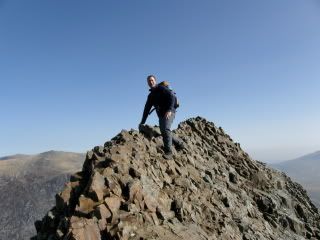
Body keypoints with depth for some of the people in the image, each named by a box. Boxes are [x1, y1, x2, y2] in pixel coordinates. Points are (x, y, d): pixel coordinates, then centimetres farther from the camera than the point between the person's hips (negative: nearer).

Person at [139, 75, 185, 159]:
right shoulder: (150, 96, 20)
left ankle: (168, 151, -21)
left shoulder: (161, 88, -1)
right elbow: (147, 109, 20)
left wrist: (169, 110, -29)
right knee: (163, 132, 2)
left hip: (169, 112, -8)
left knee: (165, 129, -24)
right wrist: (142, 122, 15)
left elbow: (172, 97, -15)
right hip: (161, 114, 8)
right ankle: (180, 144, 21)